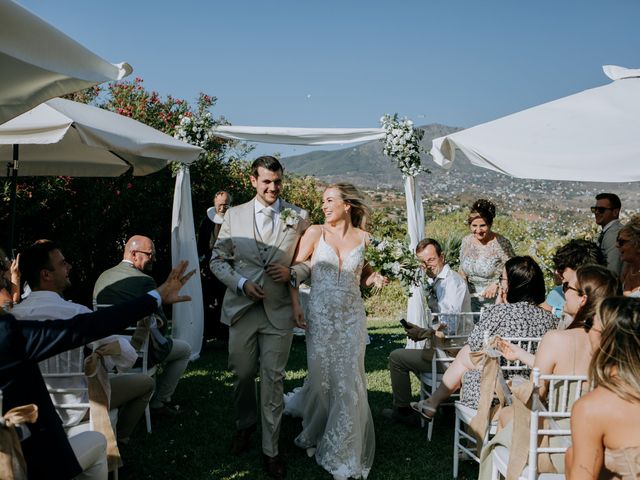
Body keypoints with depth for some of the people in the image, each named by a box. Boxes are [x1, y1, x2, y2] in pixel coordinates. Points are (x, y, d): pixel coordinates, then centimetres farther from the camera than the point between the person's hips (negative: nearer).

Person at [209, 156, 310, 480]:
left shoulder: (298, 217, 1)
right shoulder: (234, 215, 3)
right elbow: (218, 260, 6)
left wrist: (292, 273, -13)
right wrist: (241, 283, -9)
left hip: (279, 310, -1)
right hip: (241, 308, 1)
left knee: (273, 379, 3)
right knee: (242, 374, 12)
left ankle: (270, 450, 15)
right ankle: (244, 425, 40)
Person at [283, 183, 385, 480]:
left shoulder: (363, 238, 4)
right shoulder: (316, 232, -1)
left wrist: (375, 279, -6)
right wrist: (295, 306, -10)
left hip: (352, 318, 1)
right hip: (319, 316, -1)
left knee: (349, 382, 1)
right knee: (322, 378, 7)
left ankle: (343, 454, 17)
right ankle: (315, 436, 35)